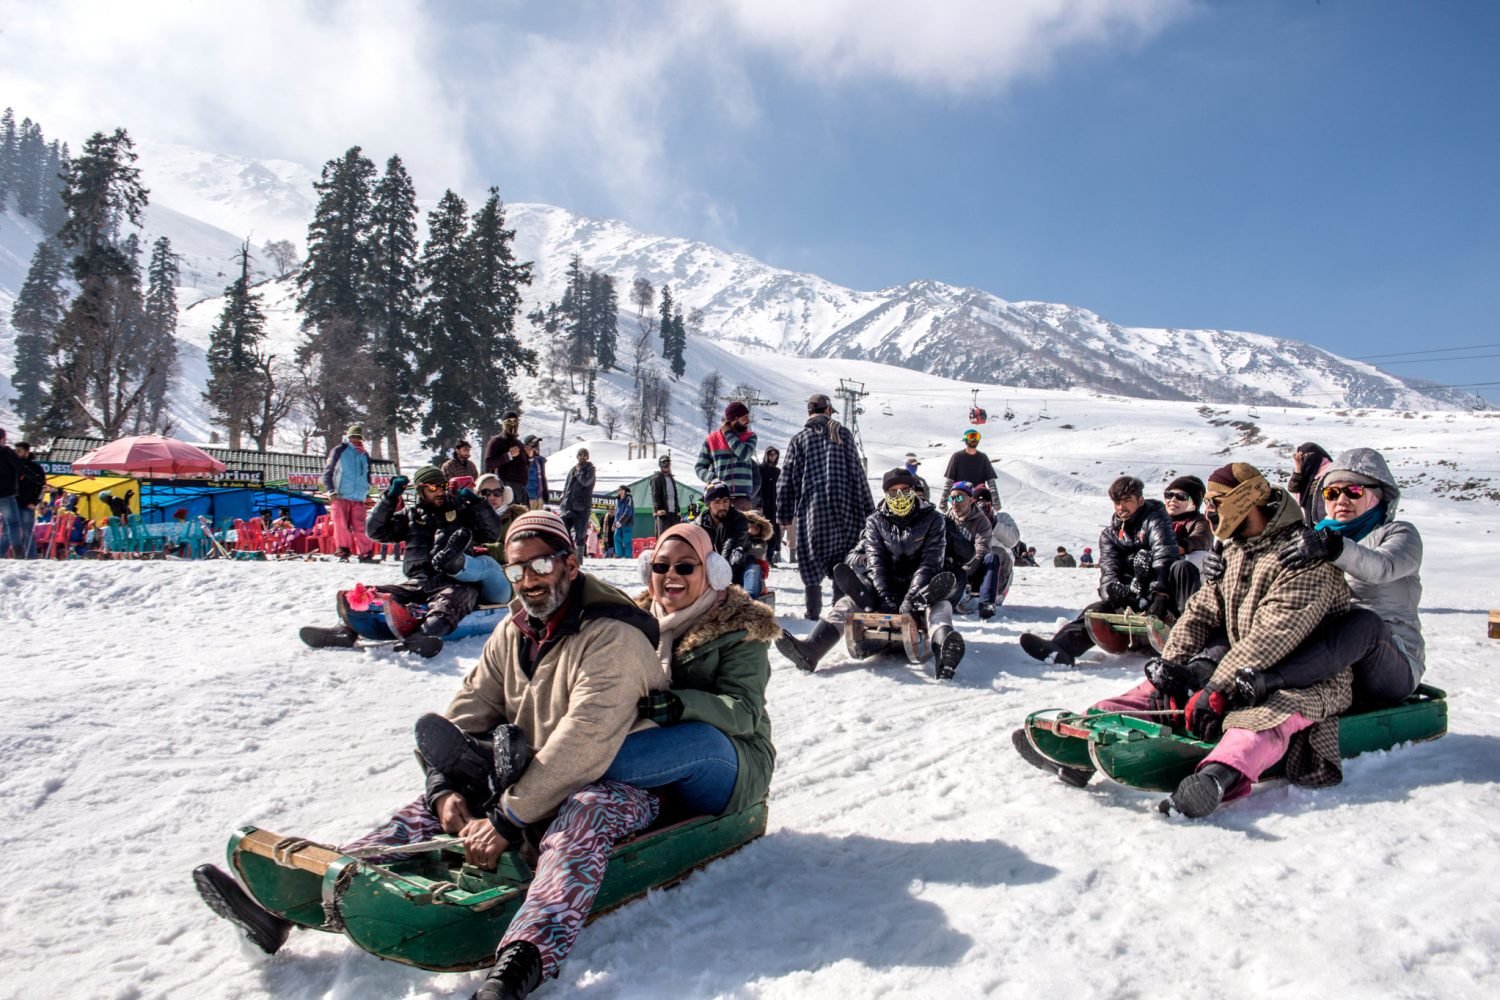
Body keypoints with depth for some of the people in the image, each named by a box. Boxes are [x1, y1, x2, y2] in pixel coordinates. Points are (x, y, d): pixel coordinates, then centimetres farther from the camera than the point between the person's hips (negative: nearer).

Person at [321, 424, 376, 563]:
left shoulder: (364, 455, 16)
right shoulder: (339, 450, 4)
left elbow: (367, 476, 26)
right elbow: (327, 472, 3)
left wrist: (366, 491, 12)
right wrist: (330, 491, -6)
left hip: (358, 499, 3)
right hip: (340, 497, -3)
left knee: (360, 527, 0)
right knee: (341, 525, -6)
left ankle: (365, 553, 3)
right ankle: (342, 550, 3)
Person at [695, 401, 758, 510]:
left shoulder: (750, 436, 10)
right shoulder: (711, 439, 7)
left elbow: (745, 454, -11)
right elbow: (699, 467, 9)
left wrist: (728, 434, -3)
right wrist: (712, 478, -12)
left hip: (742, 497, 1)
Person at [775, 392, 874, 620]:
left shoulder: (799, 439, 4)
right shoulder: (843, 434, 6)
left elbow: (787, 480, 3)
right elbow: (857, 473, 4)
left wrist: (785, 515, 9)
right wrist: (868, 509, 7)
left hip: (812, 508, -1)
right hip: (844, 506, 1)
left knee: (812, 559, 5)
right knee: (843, 559, 7)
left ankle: (814, 611, 4)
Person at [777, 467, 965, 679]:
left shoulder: (932, 519, -3)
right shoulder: (875, 521, 4)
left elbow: (930, 562, -13)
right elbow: (876, 561, -7)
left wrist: (911, 597, -27)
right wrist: (887, 597, -22)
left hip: (919, 588, -2)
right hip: (884, 588, 3)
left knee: (939, 603, -35)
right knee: (848, 602, -23)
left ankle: (944, 650, -68)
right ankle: (810, 650, -44)